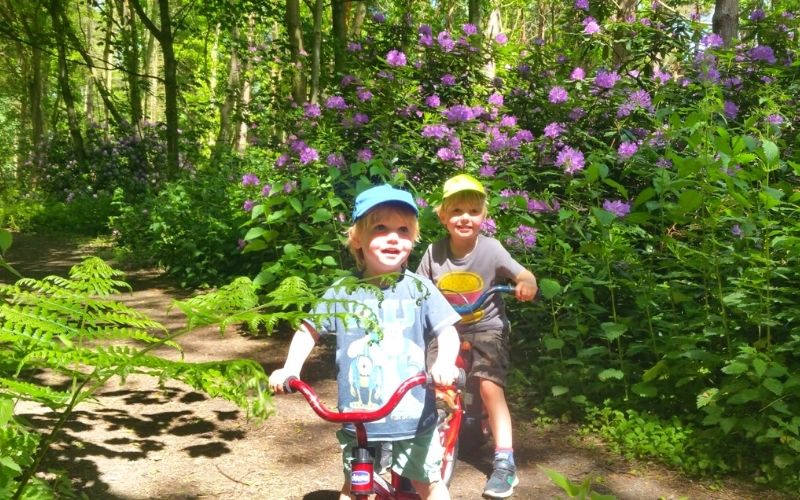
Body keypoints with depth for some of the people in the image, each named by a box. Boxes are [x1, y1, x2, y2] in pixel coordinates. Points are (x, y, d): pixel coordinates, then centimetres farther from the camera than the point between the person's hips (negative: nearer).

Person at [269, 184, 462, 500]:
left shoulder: (419, 289, -7)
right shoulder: (342, 293, -3)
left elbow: (447, 331, -9)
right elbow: (308, 331, 8)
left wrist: (445, 362, -30)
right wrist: (289, 369, -6)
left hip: (413, 418, -1)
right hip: (358, 421, 1)